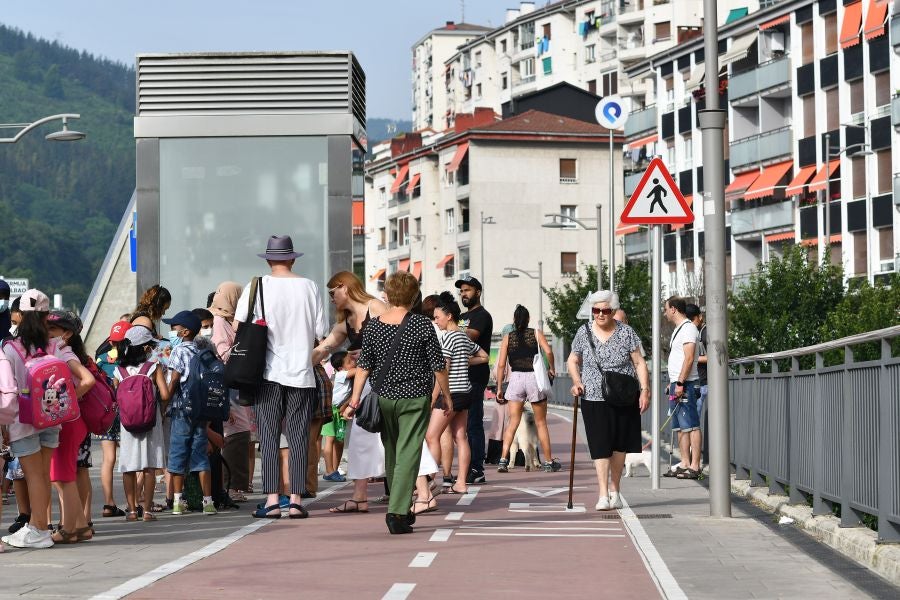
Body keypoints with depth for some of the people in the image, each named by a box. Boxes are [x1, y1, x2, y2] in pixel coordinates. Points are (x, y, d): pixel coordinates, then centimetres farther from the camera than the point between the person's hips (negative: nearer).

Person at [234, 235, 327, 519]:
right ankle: (296, 500, 1)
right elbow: (321, 333, 2)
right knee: (299, 437, 4)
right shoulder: (309, 287, 1)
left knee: (268, 437, 2)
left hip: (268, 371, -1)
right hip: (301, 373, 1)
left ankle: (272, 500, -4)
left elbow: (238, 325, -5)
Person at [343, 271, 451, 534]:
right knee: (408, 454, -5)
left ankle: (401, 510, 27)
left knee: (391, 454, 17)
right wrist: (446, 397, 8)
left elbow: (363, 366, -1)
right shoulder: (422, 326, -8)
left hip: (384, 398, 4)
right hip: (415, 398, -4)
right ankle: (397, 512, -16)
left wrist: (355, 400, 3)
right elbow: (438, 366, -4)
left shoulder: (373, 326, 0)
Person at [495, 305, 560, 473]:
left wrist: (499, 388, 6)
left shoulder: (508, 337, 6)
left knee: (512, 422, 4)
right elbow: (548, 351, -13)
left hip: (515, 378, 1)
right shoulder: (536, 333, 4)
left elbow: (501, 365, 1)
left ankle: (503, 460, -8)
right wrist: (551, 369, 4)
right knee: (541, 423, 9)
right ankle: (549, 462, 13)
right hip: (534, 377, -1)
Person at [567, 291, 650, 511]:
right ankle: (603, 495, -9)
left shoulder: (626, 332, -2)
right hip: (594, 400, -1)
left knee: (619, 445, 8)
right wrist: (577, 381, -5)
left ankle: (614, 490, 23)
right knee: (600, 446, -9)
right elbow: (572, 361, 12)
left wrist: (645, 390, -9)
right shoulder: (584, 332, 1)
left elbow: (639, 363, 0)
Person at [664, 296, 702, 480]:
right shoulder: (678, 329, 20)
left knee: (691, 425, -10)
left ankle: (694, 466, -13)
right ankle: (685, 464, 13)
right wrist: (672, 383, 22)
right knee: (680, 427, 10)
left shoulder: (688, 328, -11)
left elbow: (689, 358, -19)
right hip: (677, 384, 11)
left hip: (686, 384, -11)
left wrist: (680, 383, -23)